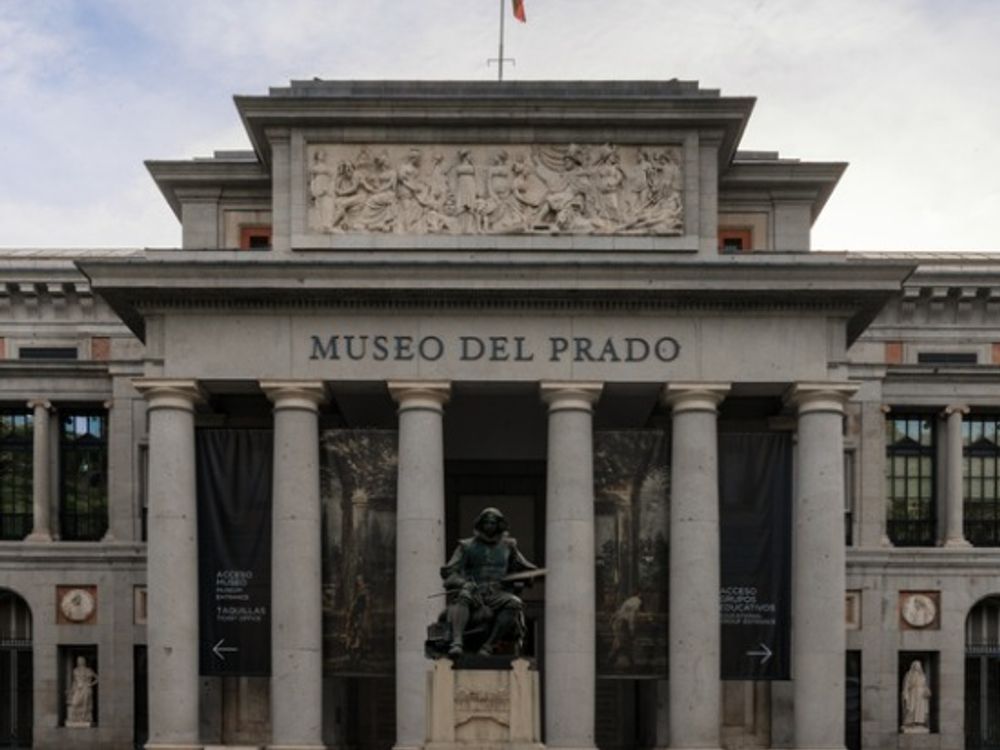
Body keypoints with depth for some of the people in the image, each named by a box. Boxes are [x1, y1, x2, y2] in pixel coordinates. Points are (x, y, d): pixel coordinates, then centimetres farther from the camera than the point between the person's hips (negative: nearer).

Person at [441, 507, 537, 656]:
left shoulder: (508, 546, 19)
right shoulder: (467, 546, 12)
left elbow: (525, 568, 27)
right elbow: (448, 572, 3)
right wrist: (464, 584, -17)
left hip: (498, 595, 1)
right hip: (474, 594, -1)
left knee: (514, 603, -32)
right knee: (462, 596, -35)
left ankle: (488, 646, -36)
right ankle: (457, 642, -49)